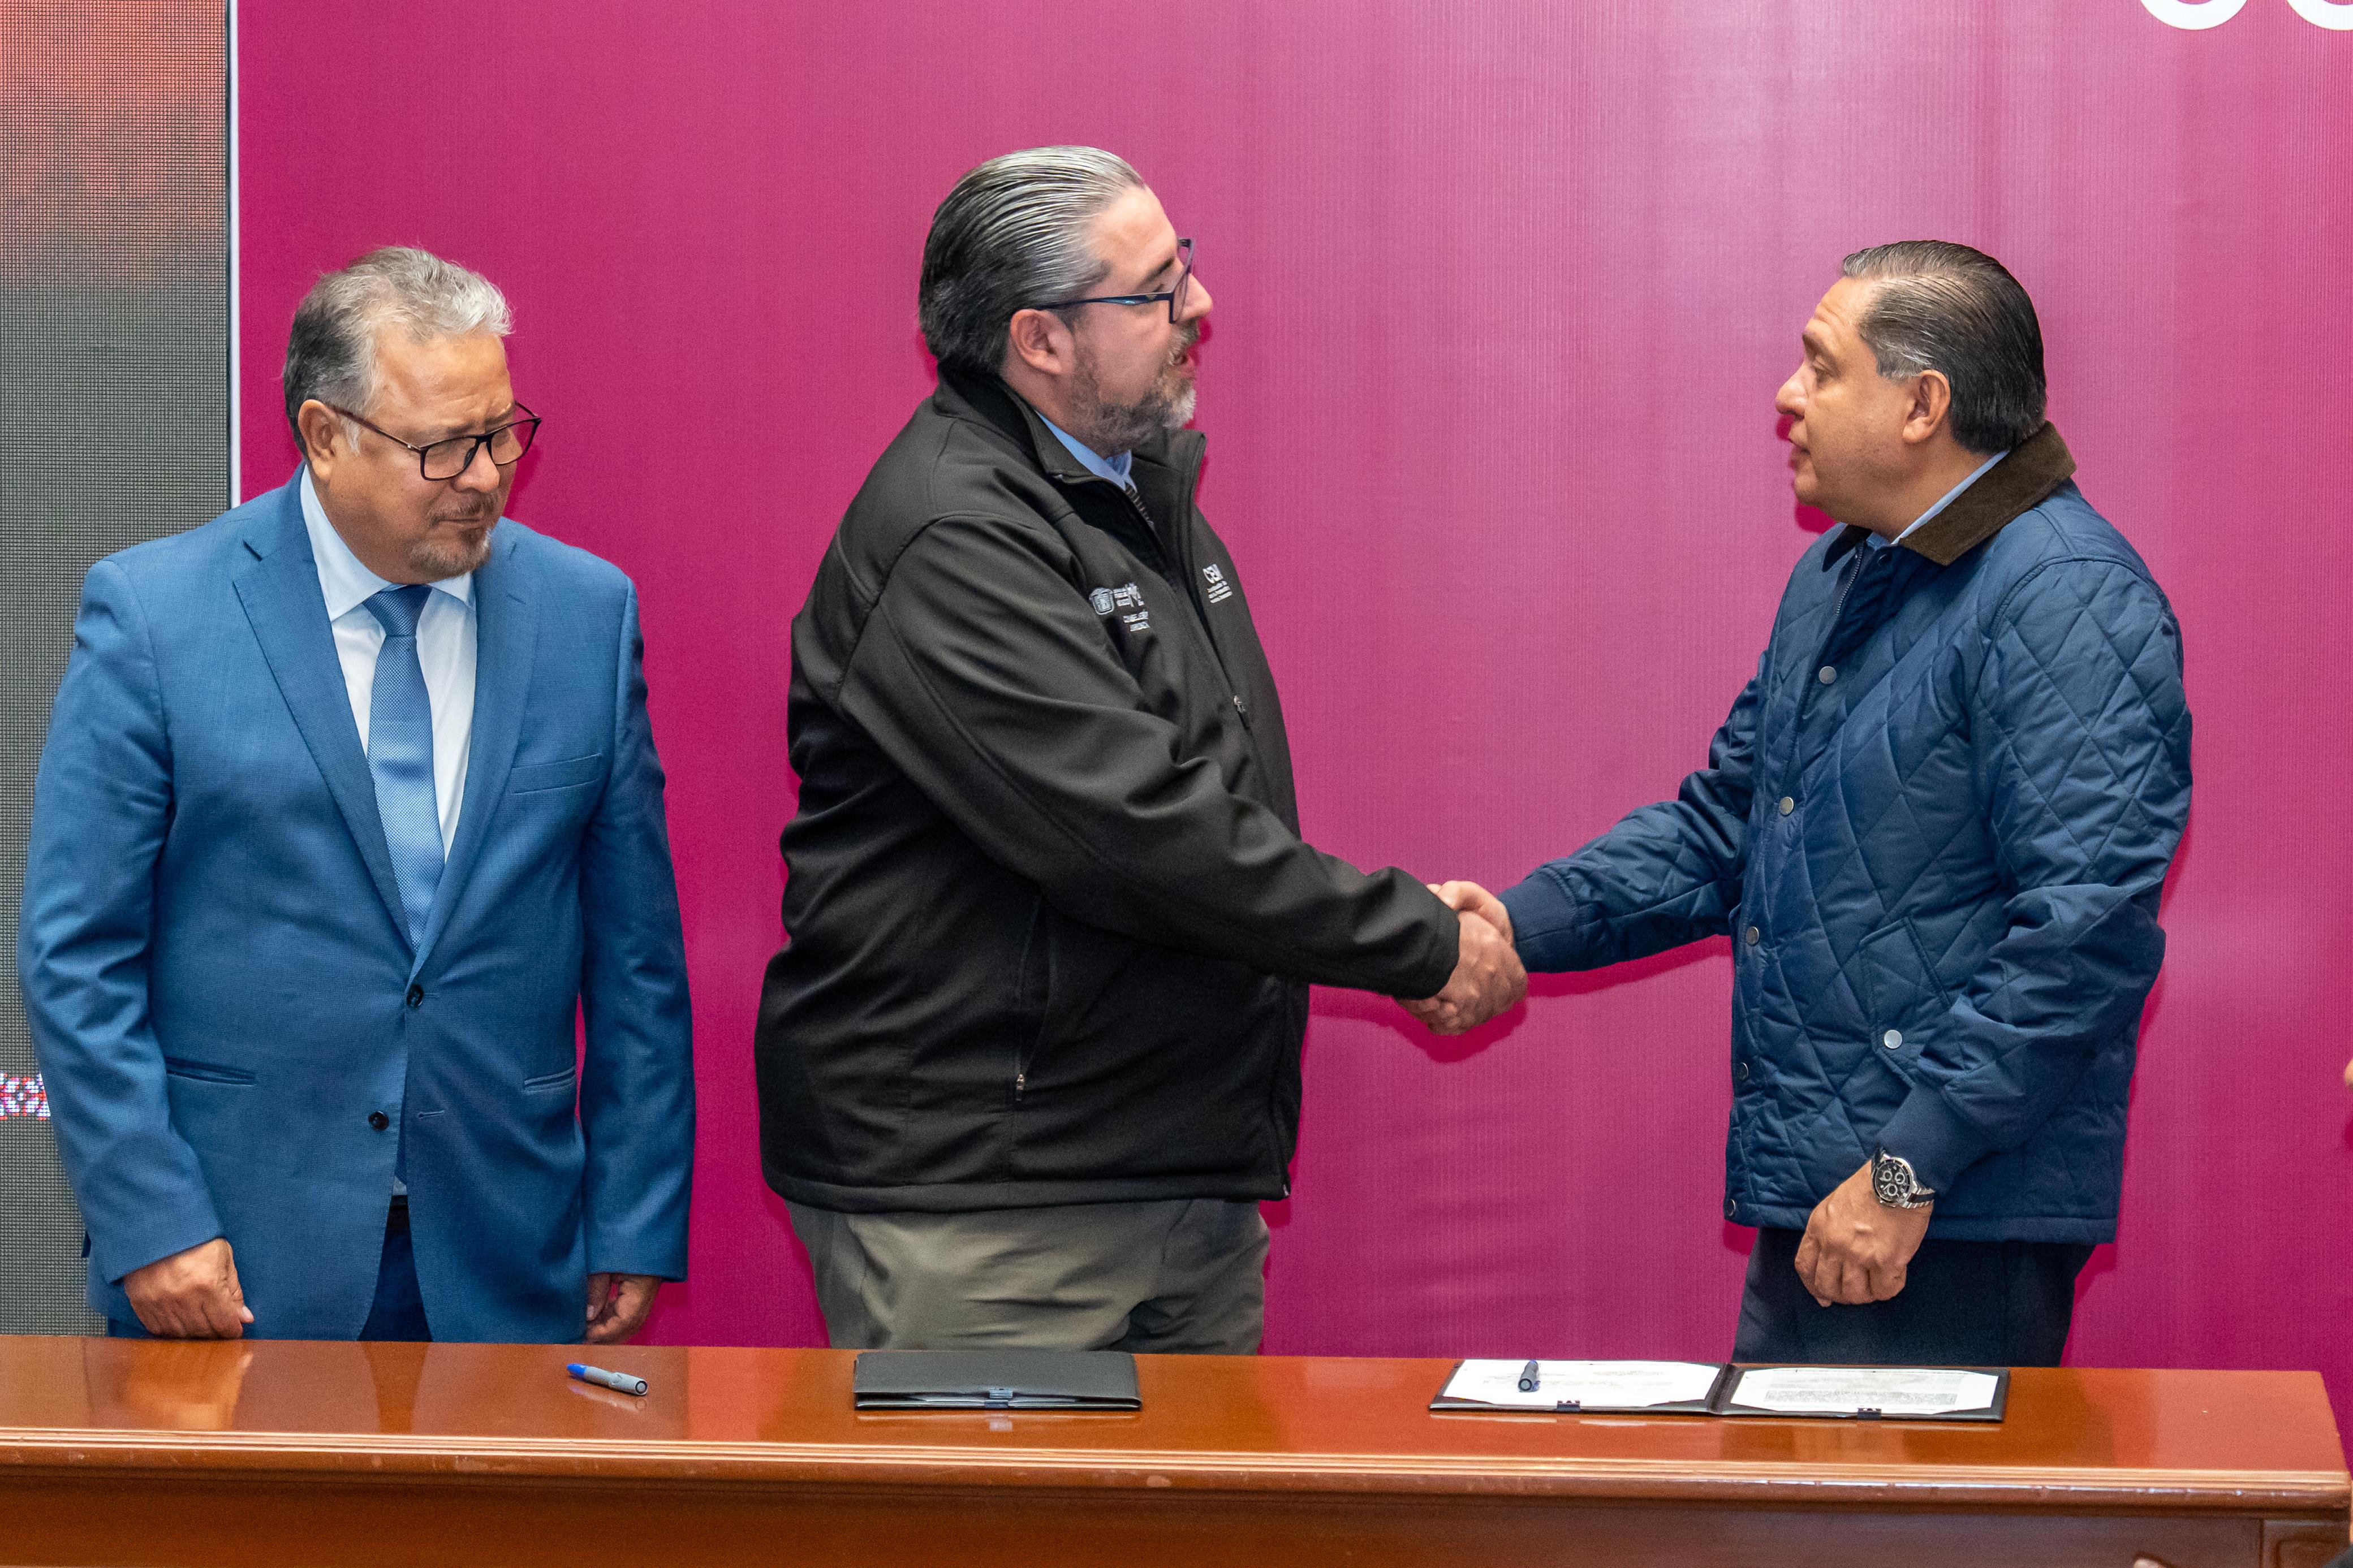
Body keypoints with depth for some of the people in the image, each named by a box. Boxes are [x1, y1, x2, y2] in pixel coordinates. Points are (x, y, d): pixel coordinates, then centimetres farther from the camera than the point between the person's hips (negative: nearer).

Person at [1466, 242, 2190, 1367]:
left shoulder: (2069, 601, -15)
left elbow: (2082, 934, -22)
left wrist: (1909, 1171, -23)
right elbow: (1722, 825, 24)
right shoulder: (1836, 577, 17)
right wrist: (1525, 922, 8)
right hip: (1807, 1208, 9)